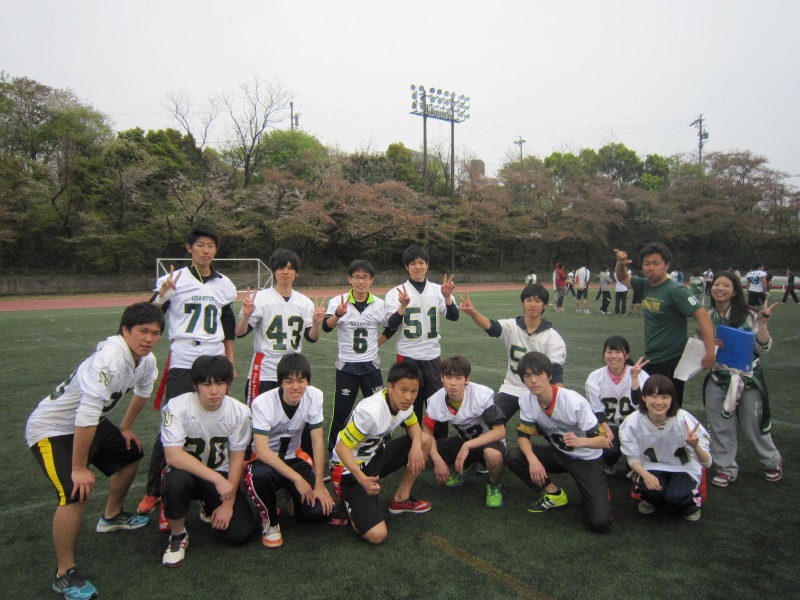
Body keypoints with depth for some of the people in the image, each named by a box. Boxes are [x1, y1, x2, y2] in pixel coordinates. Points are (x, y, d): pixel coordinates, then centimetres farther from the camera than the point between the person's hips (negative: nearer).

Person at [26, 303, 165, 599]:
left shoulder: (146, 360, -8)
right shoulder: (109, 358, -36)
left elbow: (142, 391, 14)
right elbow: (86, 416, -36)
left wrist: (125, 428, 20)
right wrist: (79, 468, -29)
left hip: (89, 423, 9)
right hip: (51, 429, -9)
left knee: (132, 453, 19)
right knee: (76, 493, -23)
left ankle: (111, 515, 42)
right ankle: (65, 574, -3)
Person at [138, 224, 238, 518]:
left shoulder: (224, 284, 9)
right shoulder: (173, 279, -1)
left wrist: (231, 361, 15)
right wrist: (162, 294, -21)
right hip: (181, 364, -3)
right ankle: (152, 491, 11)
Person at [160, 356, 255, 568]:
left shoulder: (240, 412, -15)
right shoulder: (176, 407, -22)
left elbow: (237, 459, -6)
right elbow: (173, 456, -29)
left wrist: (228, 503, -8)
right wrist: (217, 479, -34)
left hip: (221, 475, 3)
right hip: (185, 471, -2)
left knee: (241, 532, -12)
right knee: (176, 482, -38)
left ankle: (209, 506, 22)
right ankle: (177, 536, -7)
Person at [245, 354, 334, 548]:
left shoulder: (315, 396, -16)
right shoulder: (263, 403, -25)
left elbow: (317, 441, -10)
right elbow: (262, 452, -30)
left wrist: (319, 485, -12)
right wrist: (297, 478, -33)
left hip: (293, 458, 3)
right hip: (264, 460, -3)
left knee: (321, 510, -16)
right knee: (260, 475, -38)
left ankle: (295, 498, 19)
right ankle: (270, 520, -6)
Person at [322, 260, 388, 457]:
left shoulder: (379, 304, -1)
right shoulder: (338, 301, -9)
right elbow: (327, 327, -26)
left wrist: (375, 344, 3)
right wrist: (338, 314, -45)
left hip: (371, 365, 2)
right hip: (346, 366, -2)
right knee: (341, 411, 5)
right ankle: (333, 449, 23)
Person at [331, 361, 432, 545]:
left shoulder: (402, 401, -11)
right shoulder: (370, 412, -33)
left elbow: (413, 425, 7)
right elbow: (341, 447, -28)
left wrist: (416, 445, -15)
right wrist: (362, 478, -42)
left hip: (376, 456, 8)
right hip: (351, 470, -7)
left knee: (424, 441, -3)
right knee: (377, 535, -20)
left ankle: (401, 498, 11)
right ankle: (347, 502, 9)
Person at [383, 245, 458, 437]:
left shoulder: (438, 290, 3)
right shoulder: (396, 292, -4)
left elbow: (453, 316, -7)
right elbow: (391, 326, -12)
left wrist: (447, 297, -25)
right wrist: (403, 306, -29)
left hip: (433, 355, 2)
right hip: (408, 356, -2)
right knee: (412, 403, 8)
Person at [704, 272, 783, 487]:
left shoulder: (748, 315, -9)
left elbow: (763, 348, -7)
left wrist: (762, 323, -19)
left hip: (748, 379, -3)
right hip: (718, 380, 3)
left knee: (753, 427, 10)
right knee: (720, 427, 7)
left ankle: (772, 462, 37)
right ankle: (726, 469, 24)